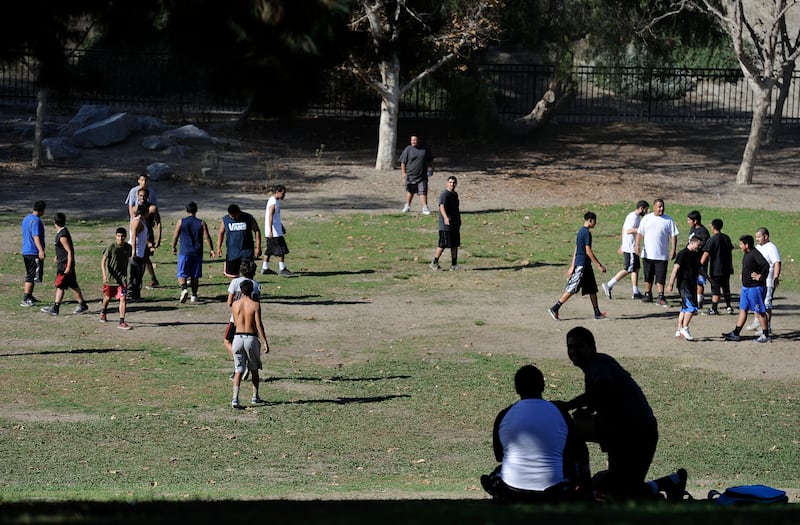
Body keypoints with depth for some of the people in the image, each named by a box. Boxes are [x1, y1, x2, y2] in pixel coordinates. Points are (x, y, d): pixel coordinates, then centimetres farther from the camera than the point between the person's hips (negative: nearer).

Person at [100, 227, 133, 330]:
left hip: (122, 277, 1)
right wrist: (104, 275, -26)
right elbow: (103, 261, -14)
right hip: (110, 277, -1)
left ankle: (122, 322, -10)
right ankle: (103, 312, 50)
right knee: (108, 297, 19)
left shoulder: (128, 247, -4)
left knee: (123, 298, -13)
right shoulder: (111, 247, -15)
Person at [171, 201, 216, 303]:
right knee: (195, 276, 13)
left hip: (184, 253, -2)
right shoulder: (202, 223, -1)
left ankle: (184, 288, -25)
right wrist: (211, 249, 5)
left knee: (182, 274, 1)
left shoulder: (181, 222, -3)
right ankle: (194, 295, 16)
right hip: (197, 253, 2)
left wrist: (174, 247, 17)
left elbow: (175, 236, 2)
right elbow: (207, 237, -4)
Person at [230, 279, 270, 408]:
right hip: (251, 338, -2)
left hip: (238, 338, 2)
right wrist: (265, 343, -9)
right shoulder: (255, 305, -7)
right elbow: (259, 325, -11)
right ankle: (255, 397, 25)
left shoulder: (235, 305, 3)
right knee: (254, 370, 18)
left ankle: (235, 399, -13)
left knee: (239, 371, 2)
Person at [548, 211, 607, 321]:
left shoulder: (581, 231, 14)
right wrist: (599, 265, -17)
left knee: (592, 289, 9)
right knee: (572, 289, -7)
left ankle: (597, 313, 10)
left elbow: (576, 250, 17)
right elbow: (588, 251, -19)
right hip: (582, 265, -10)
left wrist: (572, 266, 19)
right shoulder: (586, 233, -15)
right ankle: (554, 308, -4)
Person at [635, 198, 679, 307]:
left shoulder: (668, 220, 1)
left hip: (662, 255, -2)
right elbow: (640, 233, 5)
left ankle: (660, 297, -7)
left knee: (661, 277, -7)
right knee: (648, 276, 11)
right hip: (647, 254, 2)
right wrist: (637, 244, -9)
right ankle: (648, 295, 22)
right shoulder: (646, 218, 5)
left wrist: (673, 249, -7)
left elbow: (673, 236, 2)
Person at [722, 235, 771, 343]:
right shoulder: (746, 254, 10)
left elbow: (766, 265, -32)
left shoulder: (755, 254, -20)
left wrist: (761, 277, -23)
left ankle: (765, 335, 8)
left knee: (759, 312, -1)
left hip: (755, 288, -10)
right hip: (746, 287, 10)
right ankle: (736, 334, 17)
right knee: (743, 309, 12)